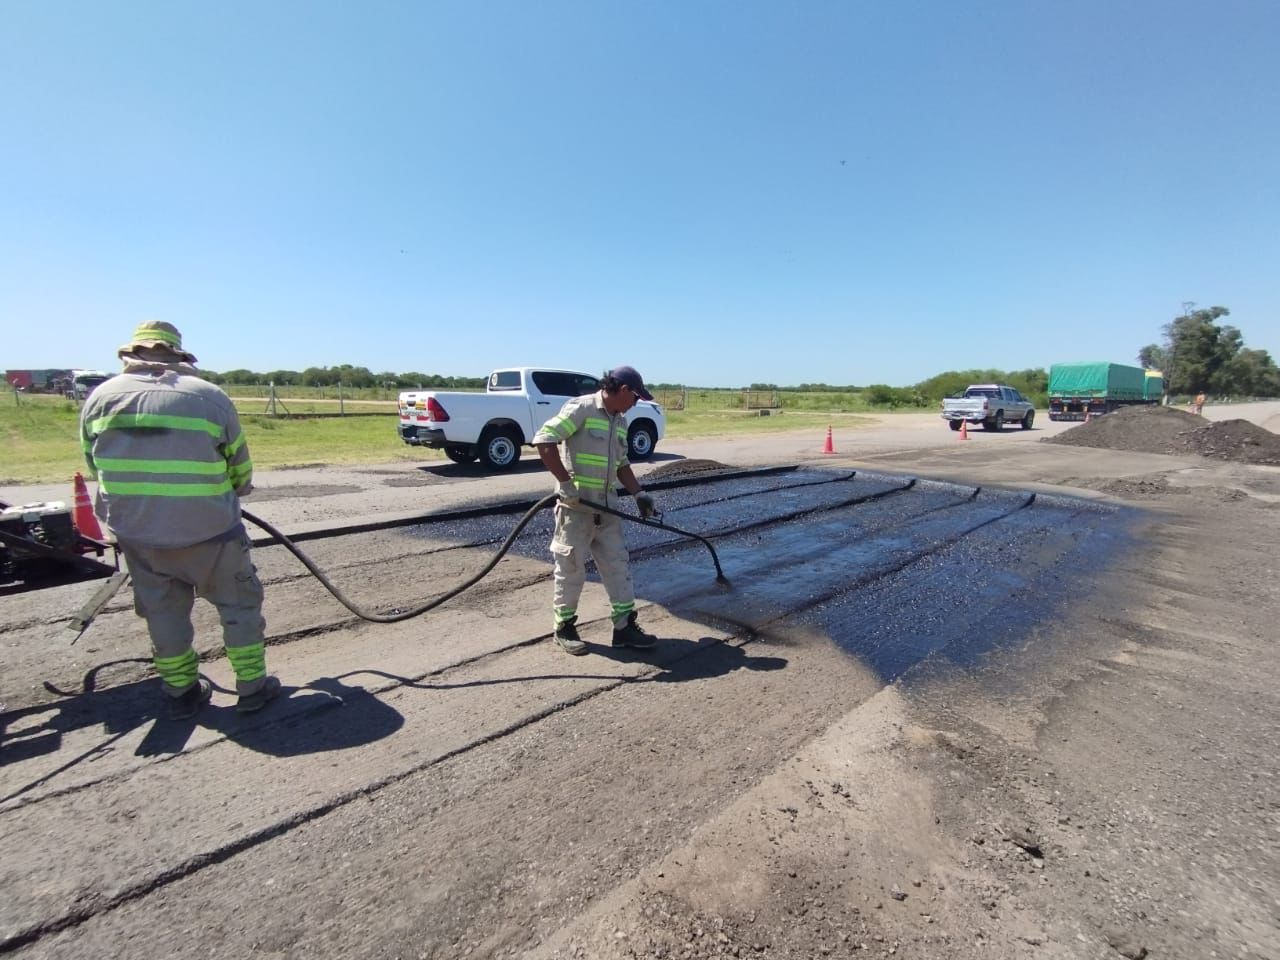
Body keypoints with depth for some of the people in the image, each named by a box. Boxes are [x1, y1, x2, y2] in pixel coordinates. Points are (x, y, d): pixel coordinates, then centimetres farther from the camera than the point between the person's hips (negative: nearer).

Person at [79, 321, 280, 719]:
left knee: (164, 611, 18)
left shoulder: (100, 397, 3)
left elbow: (94, 465, 12)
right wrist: (230, 492, 24)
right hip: (208, 528, -3)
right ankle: (252, 687, 19)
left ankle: (181, 691, 29)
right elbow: (241, 470, 2)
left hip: (135, 530, 4)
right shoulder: (211, 396, -7)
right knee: (238, 603, 12)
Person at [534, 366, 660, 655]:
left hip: (606, 507, 8)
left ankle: (625, 627, 20)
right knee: (571, 568, 4)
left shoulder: (620, 423, 13)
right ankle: (564, 628, 21)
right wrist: (566, 482, -22)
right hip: (575, 506, -8)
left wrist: (638, 493, 10)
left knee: (618, 565, 10)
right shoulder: (580, 408, -13)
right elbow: (543, 440, -20)